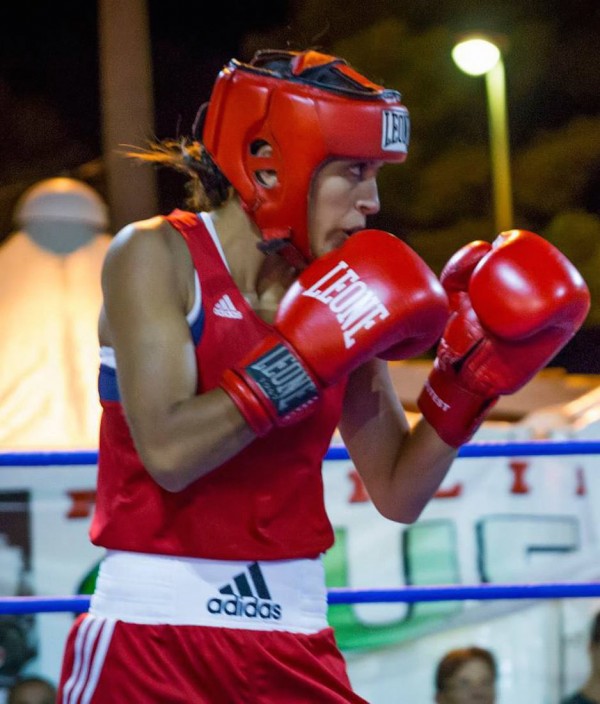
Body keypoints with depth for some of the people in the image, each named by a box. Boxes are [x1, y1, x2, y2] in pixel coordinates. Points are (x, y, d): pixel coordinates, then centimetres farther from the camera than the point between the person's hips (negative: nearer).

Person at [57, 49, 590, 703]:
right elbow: (168, 452, -20)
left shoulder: (338, 293, 5)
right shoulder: (156, 255, -7)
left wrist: (468, 387, -4)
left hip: (294, 637, 4)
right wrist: (306, 355, -21)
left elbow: (397, 494, 9)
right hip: (153, 630, -4)